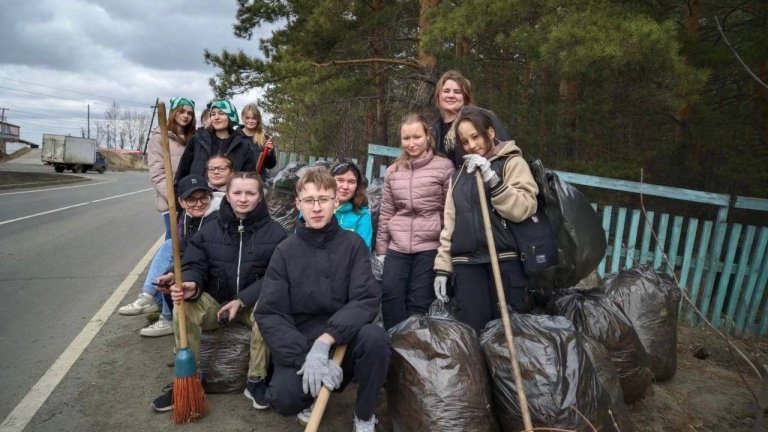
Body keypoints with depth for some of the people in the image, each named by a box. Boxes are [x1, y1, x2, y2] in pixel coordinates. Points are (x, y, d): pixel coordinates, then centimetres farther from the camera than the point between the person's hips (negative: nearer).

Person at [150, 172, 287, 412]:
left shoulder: (274, 232, -6)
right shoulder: (209, 230, 2)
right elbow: (194, 265, -2)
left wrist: (242, 300, -21)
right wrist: (191, 285, -28)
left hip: (254, 302, -2)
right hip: (214, 301, 3)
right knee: (183, 307, -26)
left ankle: (256, 380, -15)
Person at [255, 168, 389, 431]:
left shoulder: (353, 244, -3)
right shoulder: (286, 251, -2)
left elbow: (367, 300, -13)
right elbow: (269, 314, -9)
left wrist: (325, 341, -28)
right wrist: (305, 356, -24)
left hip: (344, 337, 0)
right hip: (299, 343, 0)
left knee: (374, 337, -31)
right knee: (284, 399, -27)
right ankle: (314, 392, 12)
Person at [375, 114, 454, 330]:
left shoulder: (444, 166, -3)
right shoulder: (393, 171, 11)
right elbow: (386, 213, 14)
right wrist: (381, 249, 13)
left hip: (430, 246, -3)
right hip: (397, 247, 4)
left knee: (419, 302, 0)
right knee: (390, 293, -7)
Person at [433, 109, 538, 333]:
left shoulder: (512, 162, 5)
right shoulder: (459, 175, 19)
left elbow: (524, 209, -10)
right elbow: (450, 224, 16)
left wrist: (491, 179, -17)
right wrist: (442, 267, 10)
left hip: (505, 261, -4)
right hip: (466, 265, 4)